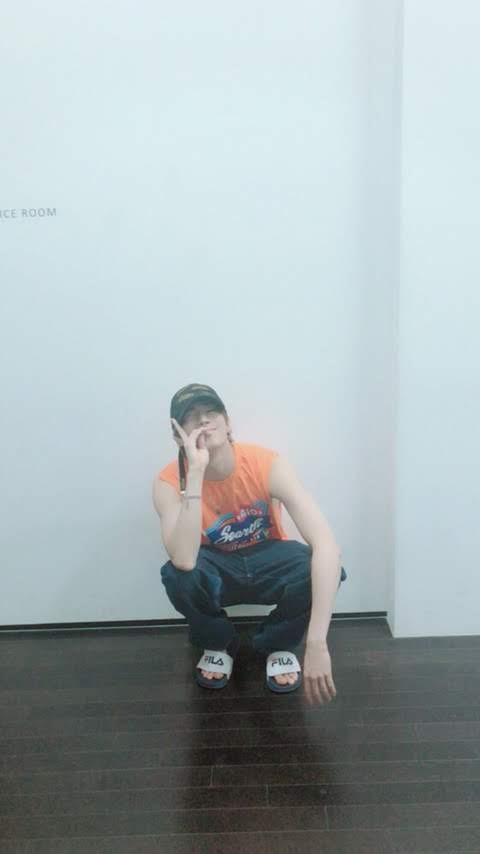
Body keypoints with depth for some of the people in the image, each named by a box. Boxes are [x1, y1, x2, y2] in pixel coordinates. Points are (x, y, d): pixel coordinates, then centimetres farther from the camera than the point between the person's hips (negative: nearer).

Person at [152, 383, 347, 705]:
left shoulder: (267, 464, -27)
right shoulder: (169, 482, -23)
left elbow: (327, 545, -36)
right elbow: (184, 560, -40)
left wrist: (317, 644, -45)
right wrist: (195, 473, -42)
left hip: (268, 563, 0)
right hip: (217, 570, 0)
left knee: (325, 568, -32)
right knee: (177, 576, -35)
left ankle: (277, 644, 2)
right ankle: (218, 644, 1)